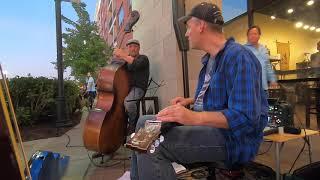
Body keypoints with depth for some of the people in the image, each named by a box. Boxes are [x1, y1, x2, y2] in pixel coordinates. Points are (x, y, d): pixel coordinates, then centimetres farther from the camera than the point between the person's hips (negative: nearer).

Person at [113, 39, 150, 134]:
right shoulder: (127, 59, 26)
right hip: (127, 87, 7)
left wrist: (123, 55, -16)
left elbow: (136, 64, -19)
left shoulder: (143, 58, 5)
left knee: (128, 101, -35)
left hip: (138, 88, -7)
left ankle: (133, 124, -12)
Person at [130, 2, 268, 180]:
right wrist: (190, 101, 7)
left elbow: (245, 117, -26)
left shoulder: (238, 57, -18)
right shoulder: (209, 58, 14)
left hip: (232, 137, -9)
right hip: (205, 122, 10)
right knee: (144, 123, 6)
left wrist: (194, 117, -34)